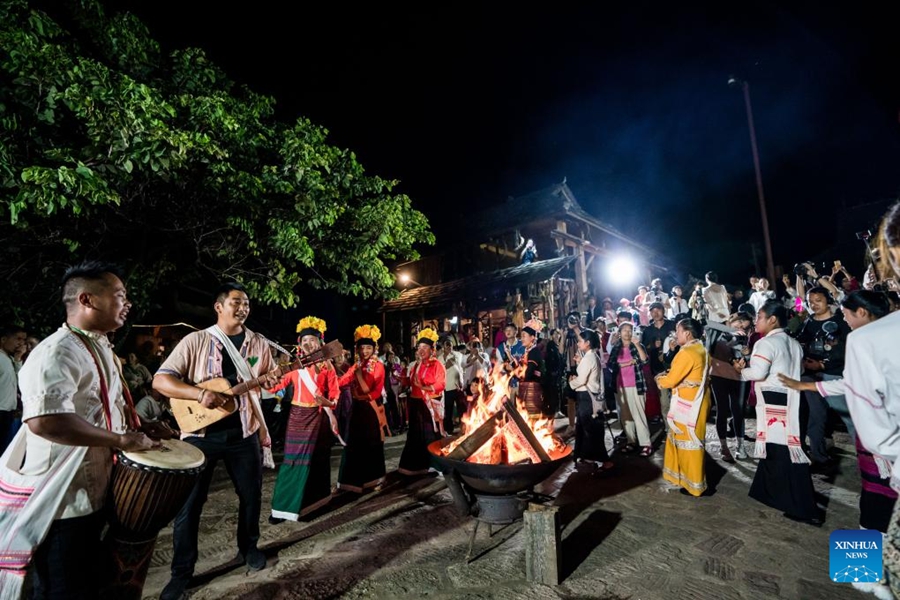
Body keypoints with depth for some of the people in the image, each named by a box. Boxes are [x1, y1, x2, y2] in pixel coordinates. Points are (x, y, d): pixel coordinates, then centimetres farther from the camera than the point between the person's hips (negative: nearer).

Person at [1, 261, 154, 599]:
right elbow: (44, 419, -37)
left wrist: (143, 427, 12)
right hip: (62, 502, -9)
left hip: (94, 493, 9)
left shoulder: (100, 349, 10)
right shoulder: (57, 353, -23)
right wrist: (121, 440, -29)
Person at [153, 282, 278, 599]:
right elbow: (160, 380, -9)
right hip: (201, 432, -2)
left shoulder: (258, 343, 3)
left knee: (251, 495, 13)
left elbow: (271, 378, 11)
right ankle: (181, 572, 27)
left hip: (244, 432, 3)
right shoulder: (195, 341, -5)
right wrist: (200, 393, -24)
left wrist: (270, 380, -13)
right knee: (188, 503, 7)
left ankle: (248, 548, 37)